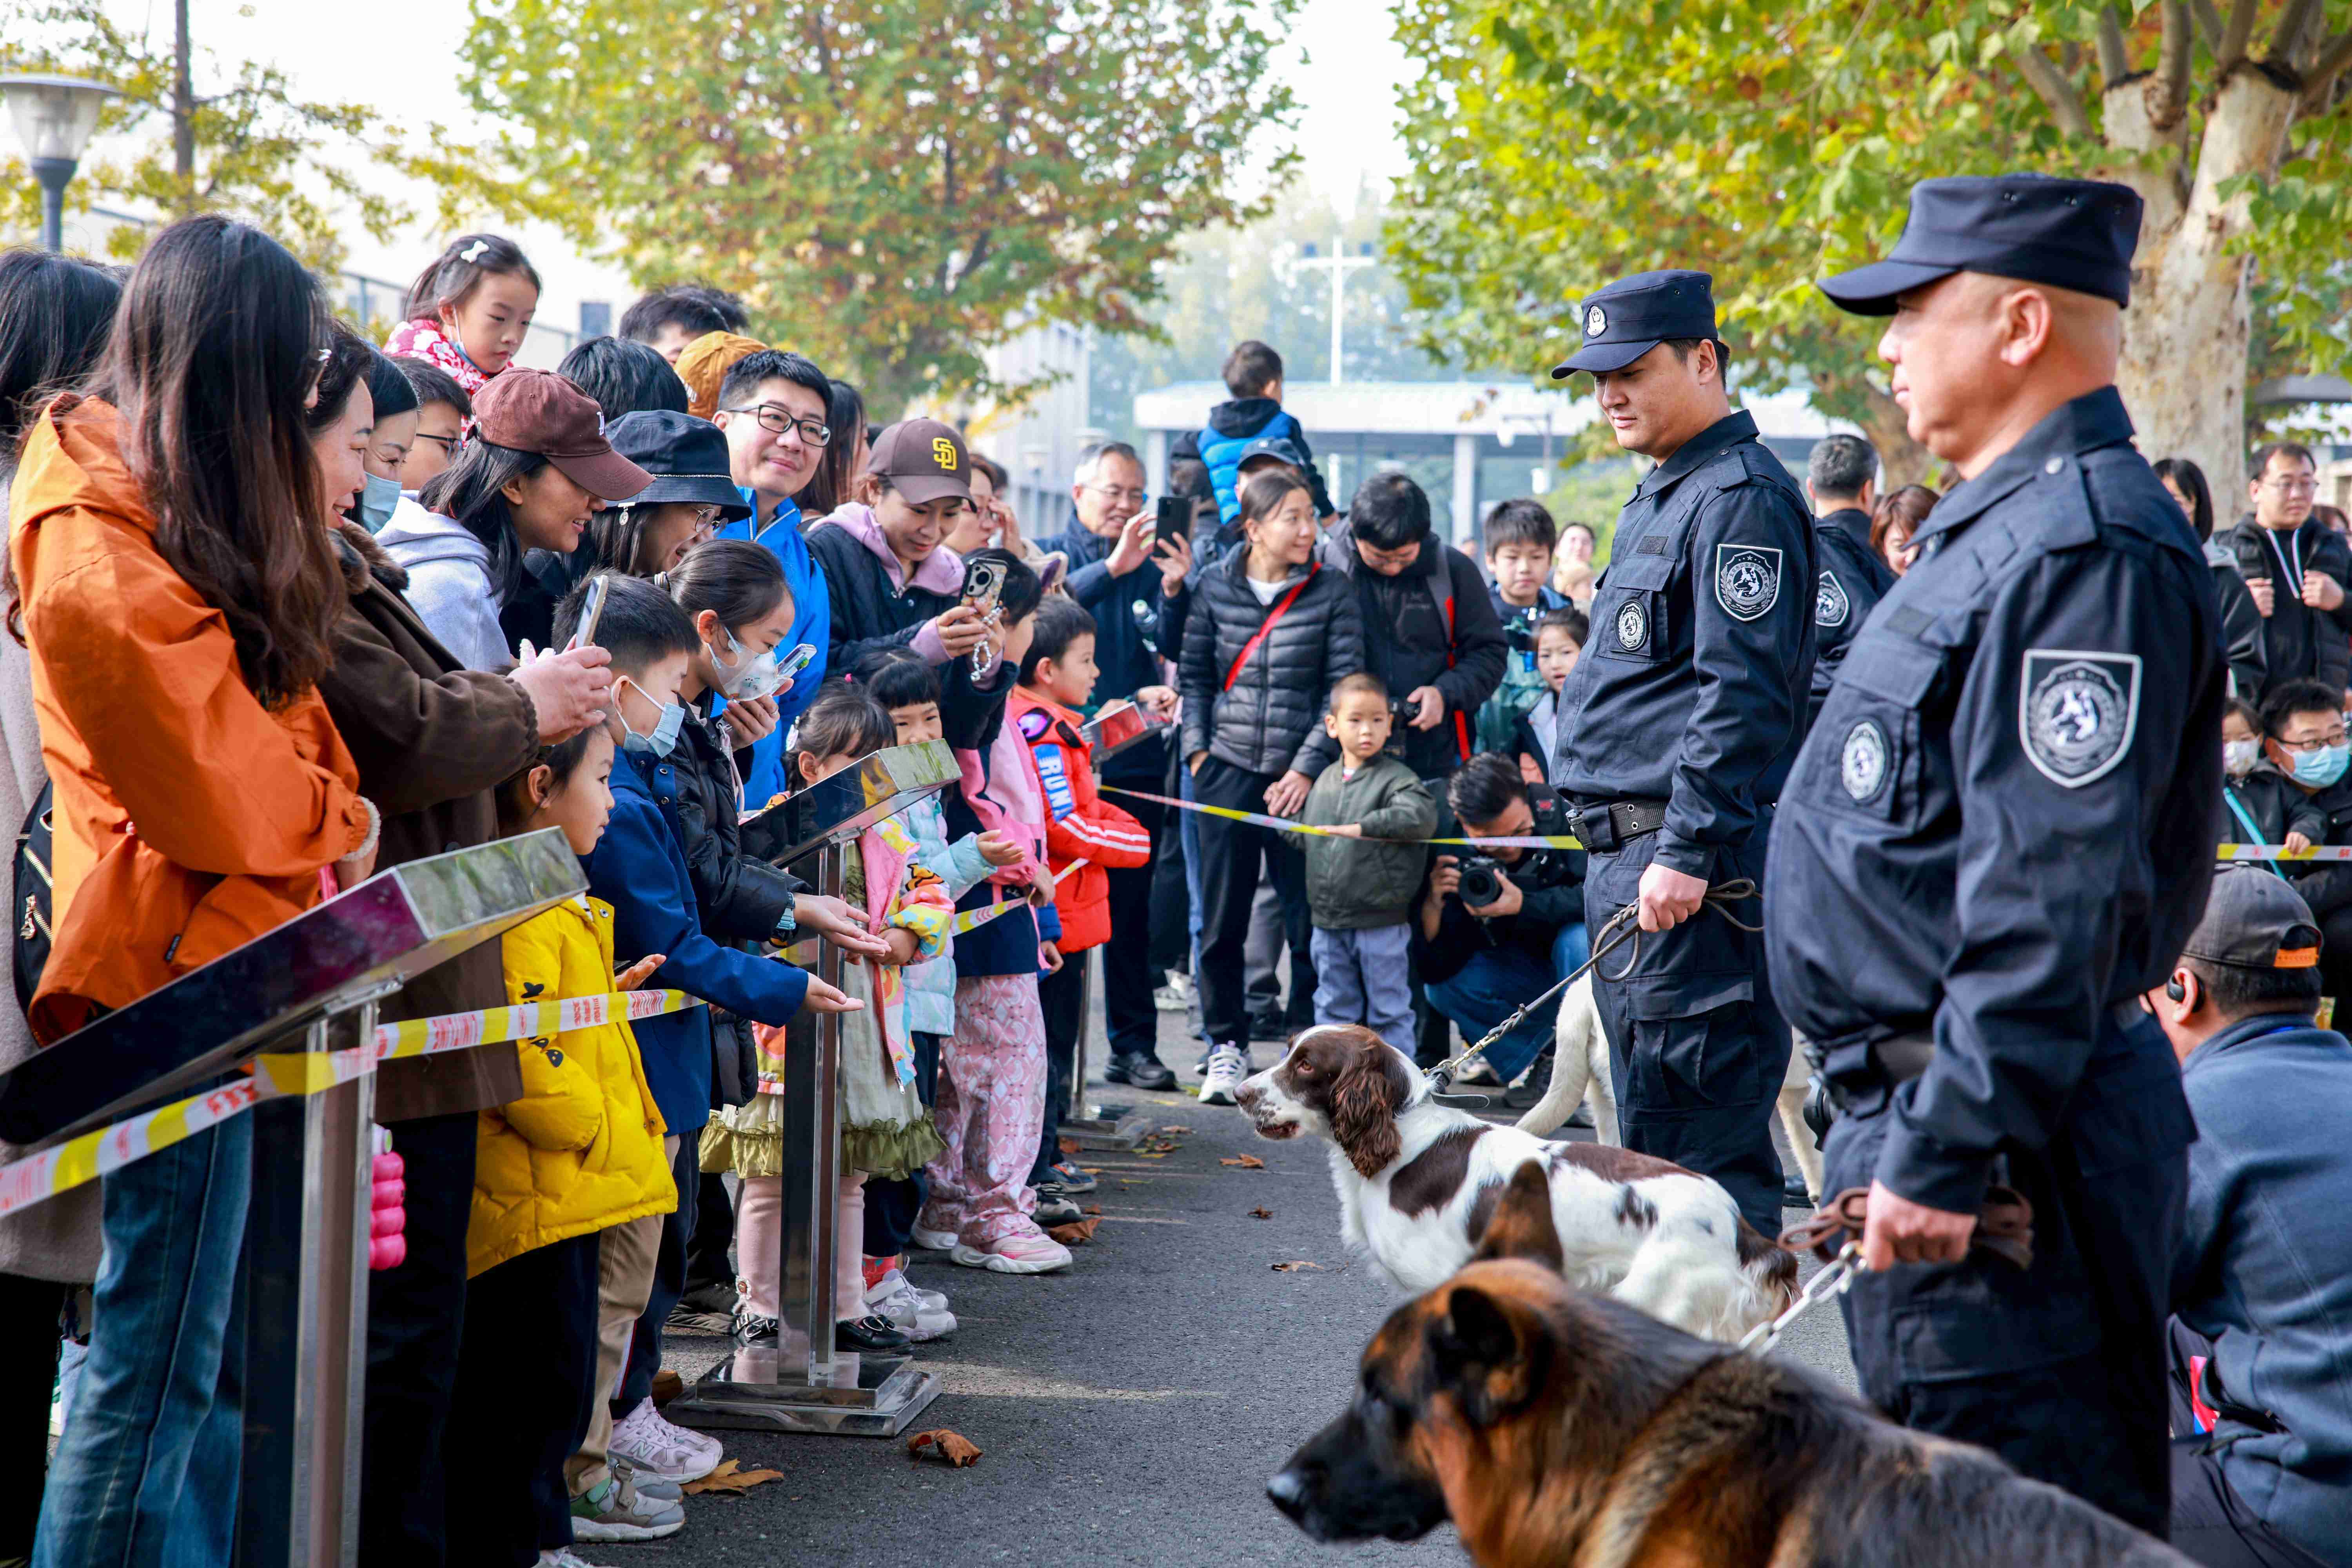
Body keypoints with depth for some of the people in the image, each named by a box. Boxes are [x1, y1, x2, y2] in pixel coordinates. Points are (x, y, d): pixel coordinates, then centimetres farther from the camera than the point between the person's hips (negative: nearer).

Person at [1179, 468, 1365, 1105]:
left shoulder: (1331, 591, 0)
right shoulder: (1214, 586, 4)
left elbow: (1344, 687, -2)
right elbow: (1195, 674, 12)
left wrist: (1306, 769, -8)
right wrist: (1197, 748, 1)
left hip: (1300, 778, -1)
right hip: (1228, 772, 1)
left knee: (1310, 918, 0)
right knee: (1222, 920, 3)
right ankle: (1227, 1046, 15)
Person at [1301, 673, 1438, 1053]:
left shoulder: (1396, 778, -9)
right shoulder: (1325, 780, 10)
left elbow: (1421, 816, -27)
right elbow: (1303, 829, 23)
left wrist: (1364, 827, -29)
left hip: (1381, 921, -6)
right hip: (1329, 921, 6)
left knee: (1388, 1008, 3)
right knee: (1334, 1007, 14)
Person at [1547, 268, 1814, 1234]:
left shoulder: (1741, 498, -13)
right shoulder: (1658, 502, 20)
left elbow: (1745, 693, -21)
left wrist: (1687, 853, -24)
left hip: (1689, 870, -11)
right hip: (1629, 858, 11)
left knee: (1708, 1143, -9)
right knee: (1651, 1136, 17)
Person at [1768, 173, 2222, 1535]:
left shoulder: (2084, 545, -19)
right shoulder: (2000, 526, 16)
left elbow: (2052, 901, -26)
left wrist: (1945, 1157, -26)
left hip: (2003, 1138, -11)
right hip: (1921, 1104, 11)